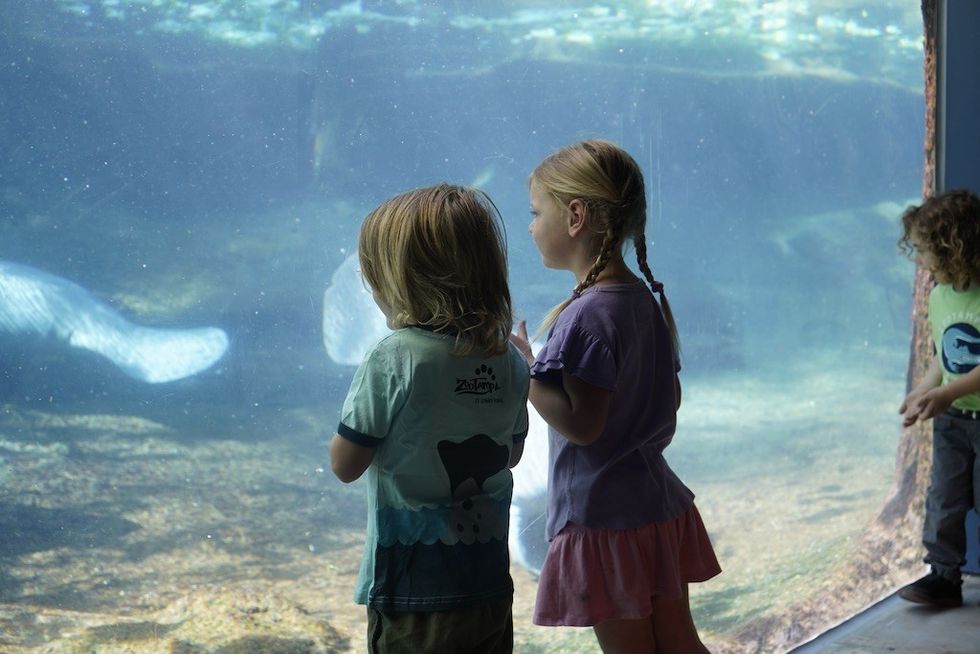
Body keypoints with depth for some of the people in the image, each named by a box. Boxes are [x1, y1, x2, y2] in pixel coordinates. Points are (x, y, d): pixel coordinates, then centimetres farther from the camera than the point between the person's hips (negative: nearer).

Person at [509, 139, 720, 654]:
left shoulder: (587, 316, -21)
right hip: (661, 505, 9)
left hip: (604, 519, -8)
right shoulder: (645, 298, 6)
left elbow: (580, 424, -24)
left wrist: (522, 367, -17)